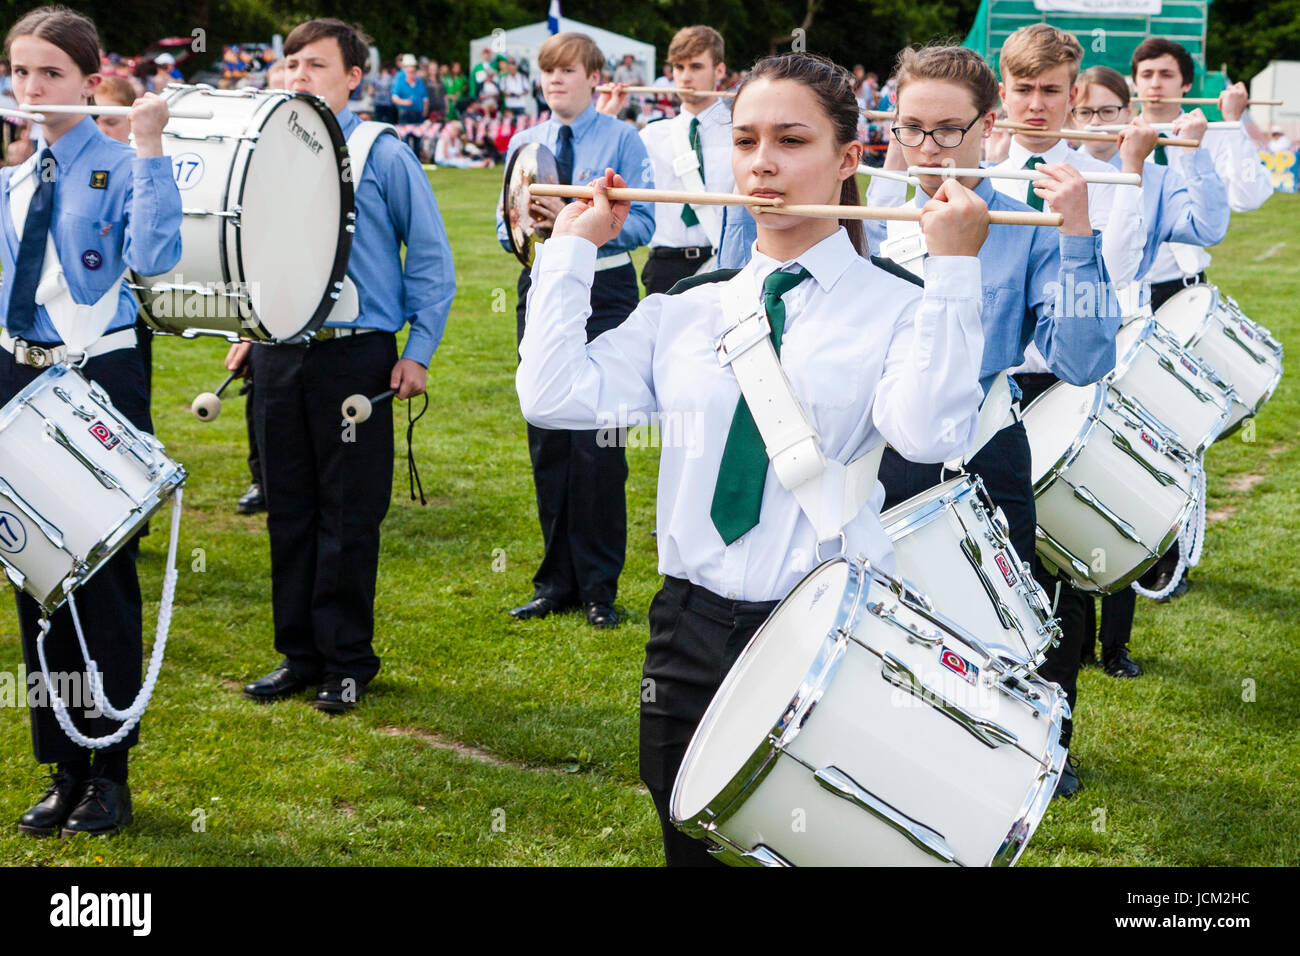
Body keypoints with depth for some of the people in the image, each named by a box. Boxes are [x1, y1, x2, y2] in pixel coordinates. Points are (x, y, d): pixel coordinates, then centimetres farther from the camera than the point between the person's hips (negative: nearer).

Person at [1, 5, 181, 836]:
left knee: (103, 575, 1)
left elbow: (154, 258, -25)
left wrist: (149, 147, -26)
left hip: (101, 379, -6)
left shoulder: (121, 166, -6)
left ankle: (109, 774, 14)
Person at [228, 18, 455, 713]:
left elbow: (432, 261, -1)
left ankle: (347, 661, 13)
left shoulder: (384, 157, -2)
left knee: (349, 515, 1)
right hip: (279, 357, 5)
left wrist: (418, 352, -6)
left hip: (356, 356, -4)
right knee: (288, 512, 10)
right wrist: (247, 334, 12)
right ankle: (298, 654, 22)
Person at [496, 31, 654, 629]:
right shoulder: (524, 143, 13)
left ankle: (599, 587, 3)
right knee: (547, 440, 7)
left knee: (597, 444, -6)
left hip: (604, 293, -4)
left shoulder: (623, 141, 0)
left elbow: (640, 223, -8)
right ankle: (556, 580, 17)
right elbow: (506, 228, 11)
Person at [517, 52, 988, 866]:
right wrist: (573, 248, 5)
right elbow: (553, 397, -1)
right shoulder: (684, 314, 9)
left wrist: (952, 265, -23)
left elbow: (931, 431, -23)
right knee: (696, 848, 16)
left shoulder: (894, 310, -5)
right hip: (692, 635, 4)